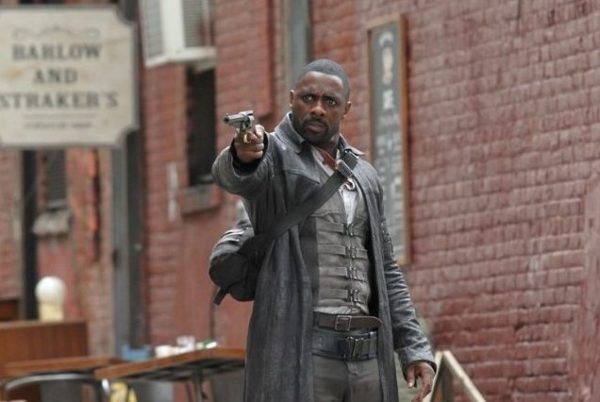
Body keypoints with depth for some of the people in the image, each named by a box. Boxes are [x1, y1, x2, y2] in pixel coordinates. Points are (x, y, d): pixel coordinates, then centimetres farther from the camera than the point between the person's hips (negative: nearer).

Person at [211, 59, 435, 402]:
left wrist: (415, 348, 12)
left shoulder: (364, 177, 19)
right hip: (300, 352, -6)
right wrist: (243, 155, -48)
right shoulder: (273, 155, 1)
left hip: (367, 356, 6)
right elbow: (230, 176, -23)